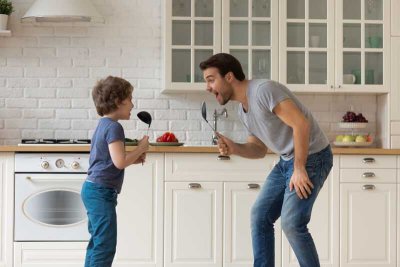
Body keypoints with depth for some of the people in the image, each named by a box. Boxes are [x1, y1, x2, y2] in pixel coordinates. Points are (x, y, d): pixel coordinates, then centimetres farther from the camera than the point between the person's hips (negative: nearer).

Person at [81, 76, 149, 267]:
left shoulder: (103, 125, 15)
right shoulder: (114, 127, -16)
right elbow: (119, 162, -25)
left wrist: (134, 158, 11)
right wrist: (140, 148, -11)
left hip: (92, 189, 10)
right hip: (102, 192, -10)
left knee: (97, 243, 16)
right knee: (105, 245, -9)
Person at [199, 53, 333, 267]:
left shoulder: (263, 90, -20)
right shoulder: (243, 109, 10)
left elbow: (301, 123, -26)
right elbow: (259, 149, 16)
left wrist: (299, 169, -23)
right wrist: (234, 149, -4)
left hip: (312, 157, -10)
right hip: (287, 160, 10)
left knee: (292, 223, -16)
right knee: (260, 215, 7)